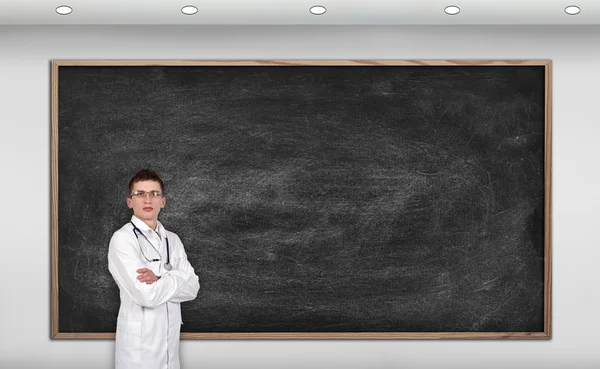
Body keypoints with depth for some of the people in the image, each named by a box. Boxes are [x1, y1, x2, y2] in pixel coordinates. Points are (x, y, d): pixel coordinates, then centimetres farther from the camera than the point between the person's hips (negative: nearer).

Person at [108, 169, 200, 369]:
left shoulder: (172, 240, 8)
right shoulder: (122, 238, -12)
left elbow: (192, 288, -1)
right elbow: (148, 295, -21)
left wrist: (159, 281, -17)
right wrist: (177, 278, -6)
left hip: (169, 340, 6)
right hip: (138, 345, -5)